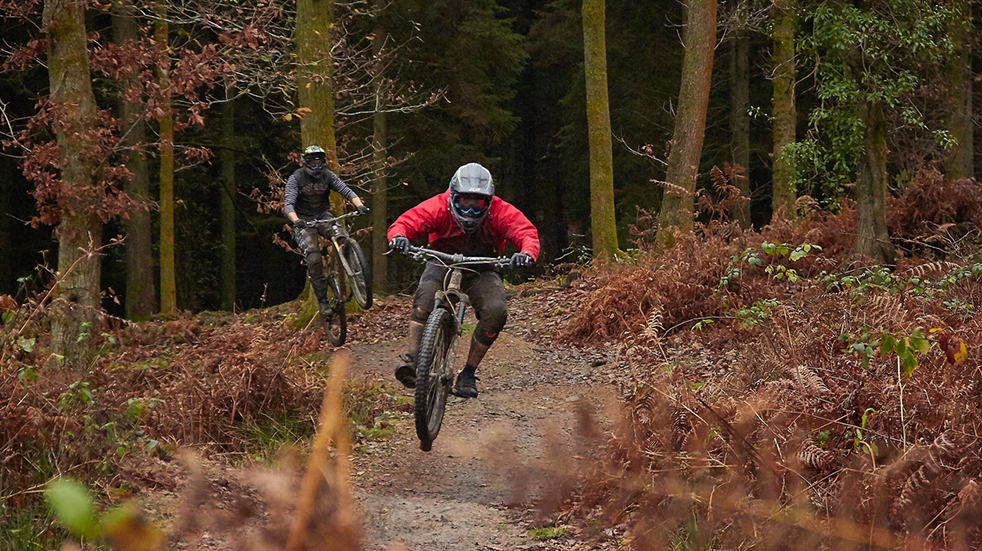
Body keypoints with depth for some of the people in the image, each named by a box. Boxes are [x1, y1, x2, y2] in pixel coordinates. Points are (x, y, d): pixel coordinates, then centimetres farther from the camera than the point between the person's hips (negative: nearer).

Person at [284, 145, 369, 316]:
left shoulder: (327, 175, -4)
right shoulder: (296, 178, -14)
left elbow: (345, 190, -15)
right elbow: (288, 204, -24)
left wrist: (359, 205, -34)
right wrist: (296, 220, -44)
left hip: (323, 215, 3)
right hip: (304, 220, -3)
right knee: (314, 259, -21)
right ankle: (323, 302, -12)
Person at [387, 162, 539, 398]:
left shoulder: (500, 211, -18)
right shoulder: (439, 207, -19)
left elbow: (526, 232, -26)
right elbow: (405, 222, -23)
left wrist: (527, 254, -50)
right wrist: (399, 237, -49)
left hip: (481, 271, 1)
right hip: (442, 263, -1)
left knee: (495, 311, -27)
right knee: (425, 296, -34)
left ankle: (468, 373, -12)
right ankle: (412, 359, -37)